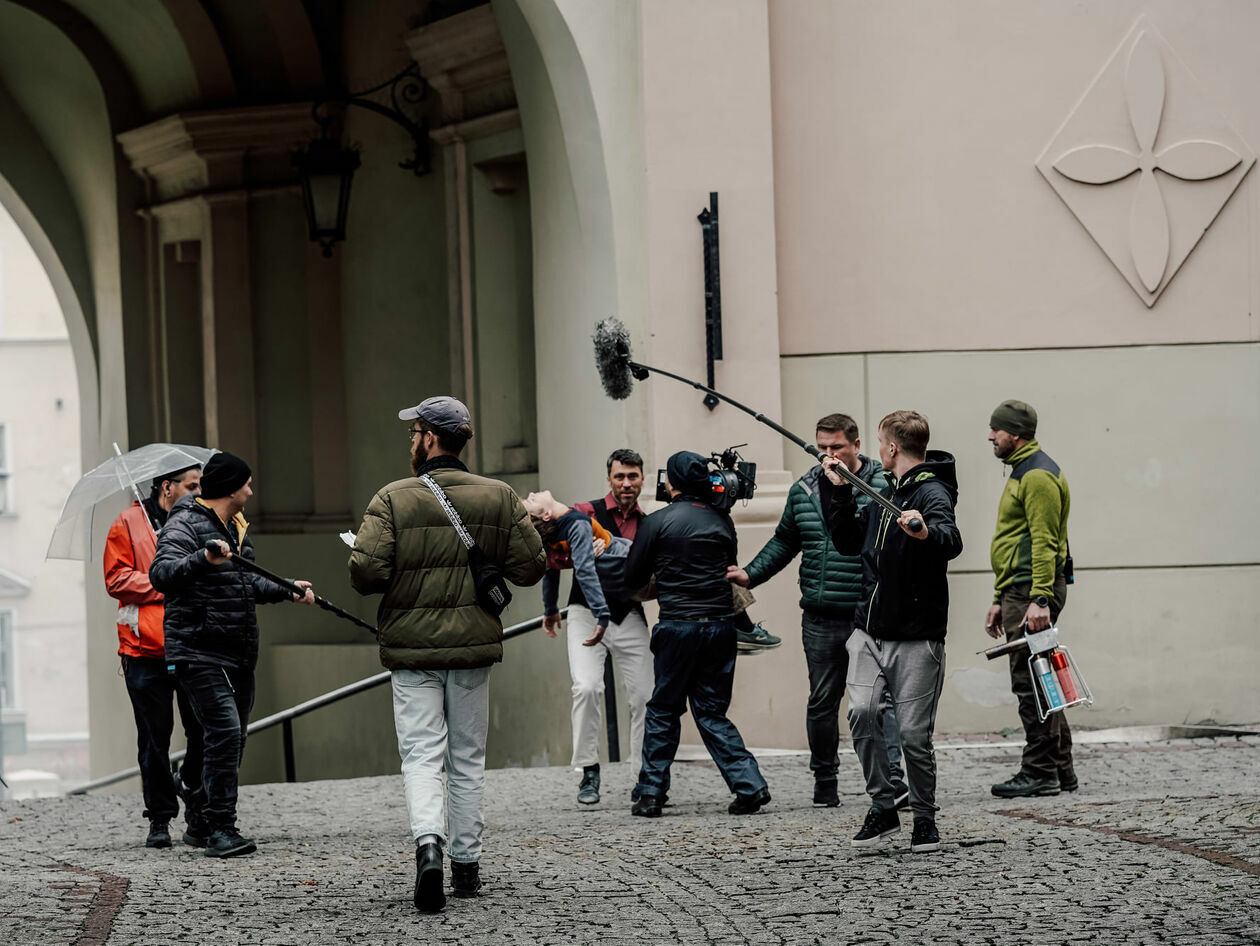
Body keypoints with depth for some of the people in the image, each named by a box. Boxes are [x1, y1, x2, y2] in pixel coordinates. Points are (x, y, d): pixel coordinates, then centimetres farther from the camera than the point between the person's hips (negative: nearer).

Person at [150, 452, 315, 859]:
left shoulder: (236, 528, 19)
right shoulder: (185, 526, -11)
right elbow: (162, 574, -29)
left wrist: (287, 589, 30)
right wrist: (204, 559, -43)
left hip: (238, 654, 10)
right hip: (199, 652, -10)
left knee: (230, 739, 11)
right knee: (224, 732, -18)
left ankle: (205, 826, 21)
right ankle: (220, 829, -17)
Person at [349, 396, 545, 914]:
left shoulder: (392, 499, -9)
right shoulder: (499, 497, -1)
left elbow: (365, 573, -15)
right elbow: (531, 566, 0)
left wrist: (402, 575, 7)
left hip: (412, 647, -2)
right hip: (473, 643, 2)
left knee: (421, 755, -1)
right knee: (468, 759, 14)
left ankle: (429, 842, -25)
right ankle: (466, 863, 18)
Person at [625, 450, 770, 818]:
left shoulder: (657, 522, -6)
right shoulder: (722, 521, 5)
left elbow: (633, 577, 2)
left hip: (678, 626, -4)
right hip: (721, 624, 4)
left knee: (664, 711, 8)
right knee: (711, 711, 10)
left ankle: (651, 794, 10)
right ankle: (749, 784, -2)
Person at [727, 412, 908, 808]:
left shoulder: (883, 488, -5)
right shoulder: (803, 490, 11)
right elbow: (784, 541, 22)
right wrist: (751, 574, 12)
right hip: (820, 620, 5)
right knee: (822, 701, 12)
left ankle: (892, 781, -12)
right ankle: (824, 780, 24)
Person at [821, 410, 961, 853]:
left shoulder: (932, 492, -11)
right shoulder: (885, 492, 16)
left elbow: (951, 541, -32)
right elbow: (848, 541, 27)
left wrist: (927, 532, -54)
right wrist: (837, 490, 19)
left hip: (916, 637, -7)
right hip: (870, 629, 7)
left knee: (914, 733, -4)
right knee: (862, 711, -13)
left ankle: (925, 819, 14)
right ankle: (882, 808, -2)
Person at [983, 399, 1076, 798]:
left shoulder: (1038, 476, -12)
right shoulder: (1021, 473, 21)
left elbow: (1044, 542, -20)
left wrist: (1039, 599, -26)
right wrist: (1001, 600, 24)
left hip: (1033, 592, -11)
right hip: (1019, 592, 11)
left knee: (1030, 682, -9)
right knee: (1037, 683, 12)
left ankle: (1040, 773, -6)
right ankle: (1061, 771, 16)